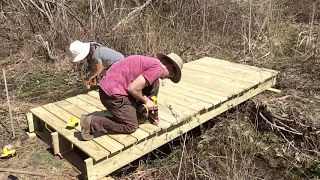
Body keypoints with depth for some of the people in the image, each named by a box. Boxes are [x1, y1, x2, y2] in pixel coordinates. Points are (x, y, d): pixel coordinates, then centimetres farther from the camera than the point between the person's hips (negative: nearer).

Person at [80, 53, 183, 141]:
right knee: (131, 127, 6)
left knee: (154, 84, 13)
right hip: (112, 93, -9)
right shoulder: (157, 68, -14)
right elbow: (132, 88, -21)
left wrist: (152, 112, 24)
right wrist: (146, 101, -2)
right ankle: (91, 122, 0)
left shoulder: (151, 62, 16)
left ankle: (138, 114, 22)